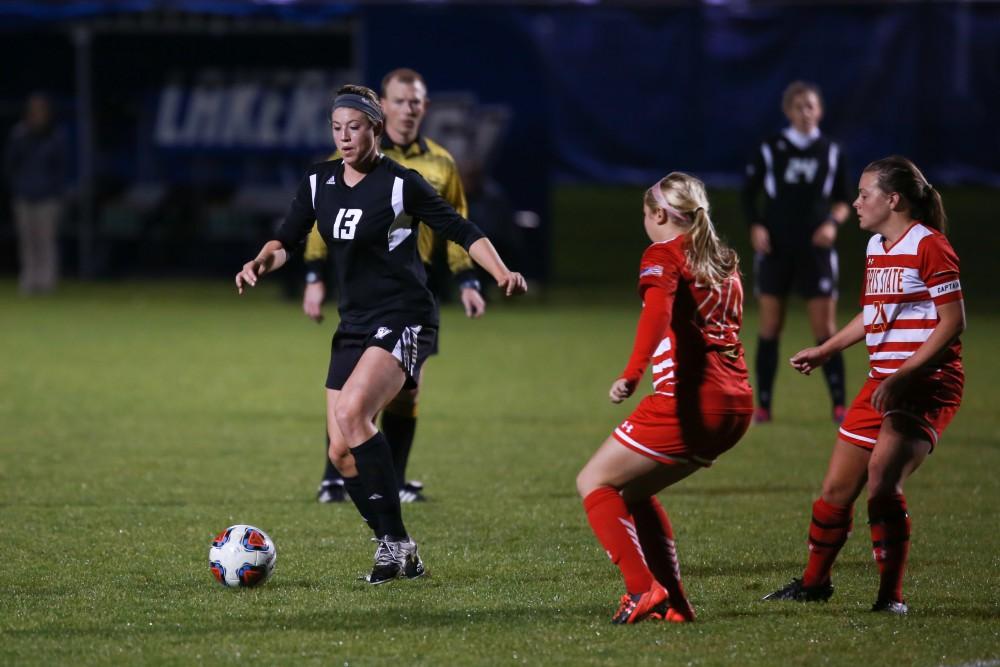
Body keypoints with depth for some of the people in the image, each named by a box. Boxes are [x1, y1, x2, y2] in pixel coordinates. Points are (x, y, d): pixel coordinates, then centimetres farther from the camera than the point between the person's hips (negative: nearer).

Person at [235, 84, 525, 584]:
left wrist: (502, 274, -22)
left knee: (352, 412, -28)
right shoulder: (319, 183, 7)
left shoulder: (400, 184, -10)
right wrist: (261, 262, -13)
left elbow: (463, 233, -7)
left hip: (404, 321, -7)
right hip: (355, 325, 7)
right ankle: (400, 554, 13)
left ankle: (394, 538, -19)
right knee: (341, 450, 1)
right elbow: (287, 240, 9)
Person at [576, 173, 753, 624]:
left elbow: (657, 314, -21)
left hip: (687, 401, -8)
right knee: (633, 489, 22)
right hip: (737, 405, 8)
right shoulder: (724, 261, 20)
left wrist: (632, 374, -34)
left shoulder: (663, 255, -3)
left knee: (595, 483, 2)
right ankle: (672, 601, 13)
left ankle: (643, 589, -15)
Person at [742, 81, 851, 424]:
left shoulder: (831, 151, 4)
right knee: (769, 328, 2)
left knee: (825, 329, -4)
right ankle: (763, 405, 9)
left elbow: (843, 200, 11)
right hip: (776, 248, 0)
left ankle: (839, 405, 1)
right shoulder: (770, 149, 0)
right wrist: (756, 226, -11)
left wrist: (834, 221, -9)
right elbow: (748, 194, 6)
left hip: (815, 249, 0)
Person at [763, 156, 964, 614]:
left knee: (882, 482, -21)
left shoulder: (929, 246, -13)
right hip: (882, 383, 9)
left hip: (926, 384, -9)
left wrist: (904, 376, -22)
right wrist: (825, 351, 30)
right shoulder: (877, 248, 15)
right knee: (838, 487, 11)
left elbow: (952, 322, -17)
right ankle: (814, 582, 28)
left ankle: (891, 595, -12)